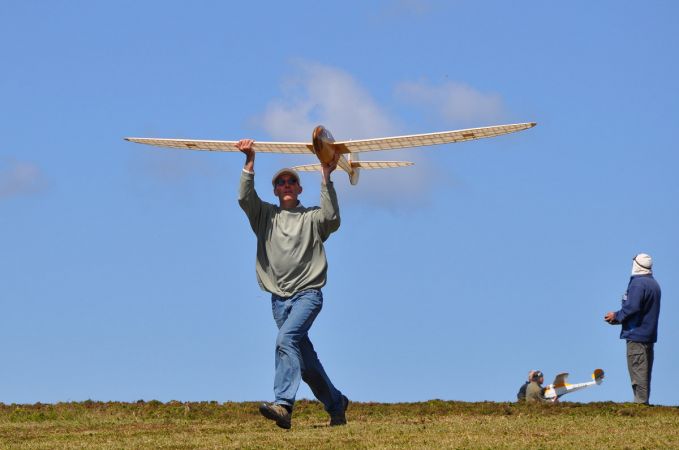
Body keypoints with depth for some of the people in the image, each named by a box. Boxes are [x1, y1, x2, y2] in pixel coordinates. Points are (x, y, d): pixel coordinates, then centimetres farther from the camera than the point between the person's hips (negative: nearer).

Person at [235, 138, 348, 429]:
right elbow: (245, 198, -3)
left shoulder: (311, 217, 7)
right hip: (279, 298, 4)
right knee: (305, 358, 7)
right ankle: (336, 403, 26)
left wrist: (325, 178, -14)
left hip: (307, 293, -4)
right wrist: (250, 162, -10)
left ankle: (283, 406, -40)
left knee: (286, 339, -28)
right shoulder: (265, 215, 14)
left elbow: (332, 218, -15)